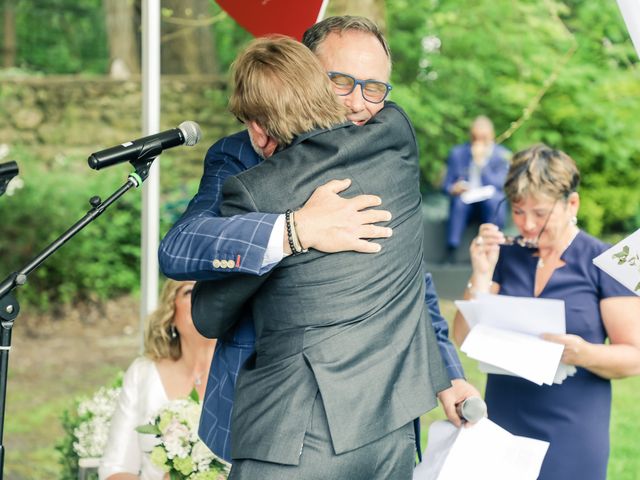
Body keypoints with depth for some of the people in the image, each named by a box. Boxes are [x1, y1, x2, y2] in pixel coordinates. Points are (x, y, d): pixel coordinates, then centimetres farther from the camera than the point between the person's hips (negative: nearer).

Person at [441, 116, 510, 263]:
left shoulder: (502, 155, 0)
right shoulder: (457, 153, 6)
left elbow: (500, 186, -12)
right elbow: (446, 185, 6)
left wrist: (481, 161, -16)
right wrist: (454, 189, -19)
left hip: (492, 203, -1)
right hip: (465, 203, 1)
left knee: (494, 200, -36)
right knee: (459, 201, -35)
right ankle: (451, 250, -36)